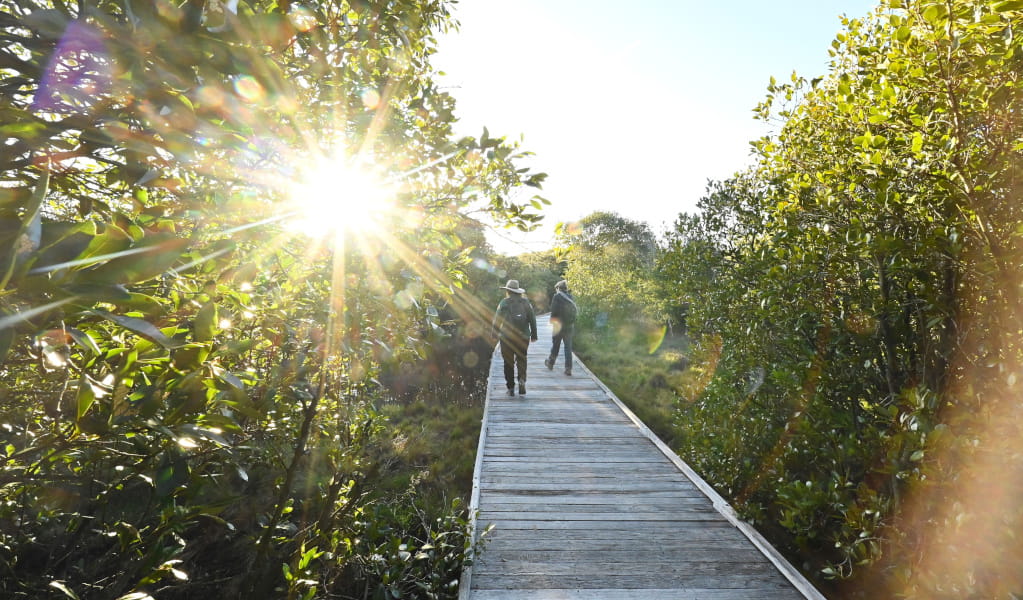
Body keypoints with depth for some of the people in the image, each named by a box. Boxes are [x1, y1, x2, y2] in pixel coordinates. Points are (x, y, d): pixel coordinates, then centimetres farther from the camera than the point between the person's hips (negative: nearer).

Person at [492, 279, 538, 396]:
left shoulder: (504, 303, -3)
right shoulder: (526, 302, 4)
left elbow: (496, 321, -4)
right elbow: (532, 319, 2)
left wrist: (496, 333, 10)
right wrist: (533, 335, 9)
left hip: (507, 338, -2)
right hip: (523, 337, 2)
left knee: (508, 363, 7)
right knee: (521, 360, 15)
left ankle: (511, 388, 6)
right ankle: (522, 380, -8)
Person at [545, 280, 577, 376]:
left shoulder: (557, 296, -8)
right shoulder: (571, 297, 6)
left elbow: (553, 311, -13)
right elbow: (575, 311, 7)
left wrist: (553, 322, -5)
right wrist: (572, 323, 13)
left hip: (559, 325, -3)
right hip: (569, 326, 4)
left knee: (555, 346, 12)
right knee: (568, 347, 7)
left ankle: (550, 363, 28)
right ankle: (568, 369, 3)